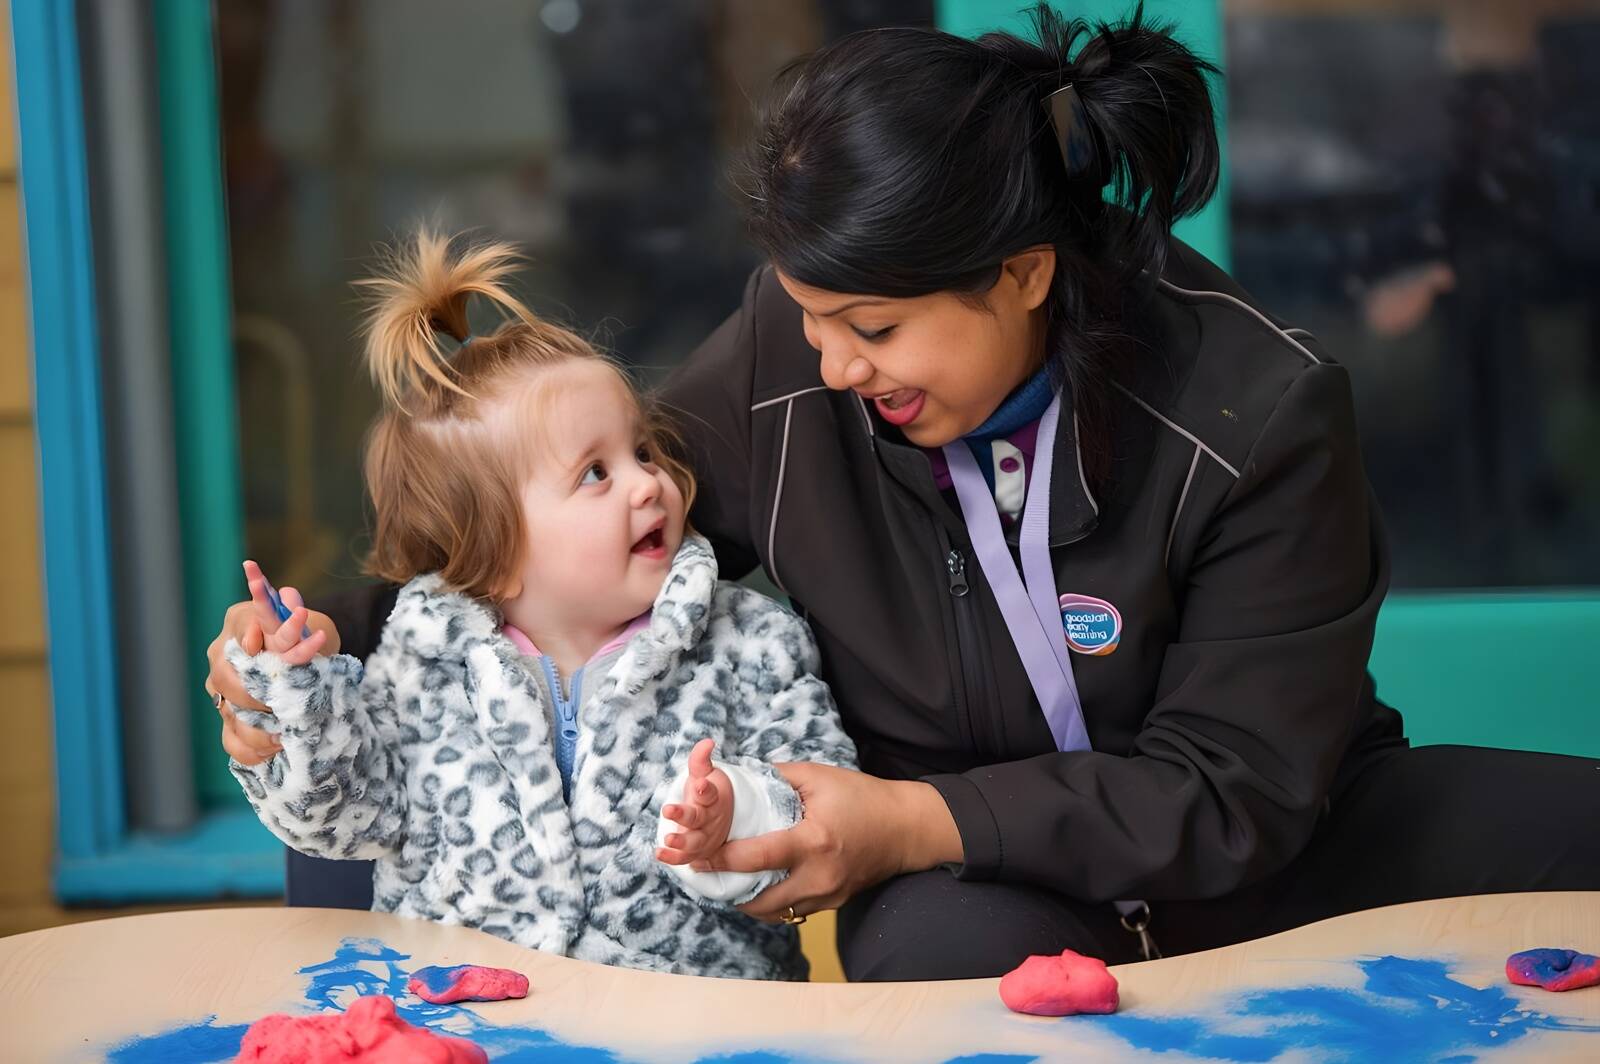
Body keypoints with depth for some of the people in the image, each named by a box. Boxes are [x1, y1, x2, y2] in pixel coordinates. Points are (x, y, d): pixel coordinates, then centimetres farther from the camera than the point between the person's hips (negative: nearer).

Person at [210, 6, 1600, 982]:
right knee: (941, 955, -41)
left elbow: (1235, 787, -19)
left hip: (1247, 856, 2)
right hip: (974, 888, -1)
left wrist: (919, 821, -30)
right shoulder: (777, 371, -13)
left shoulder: (1261, 410, -20)